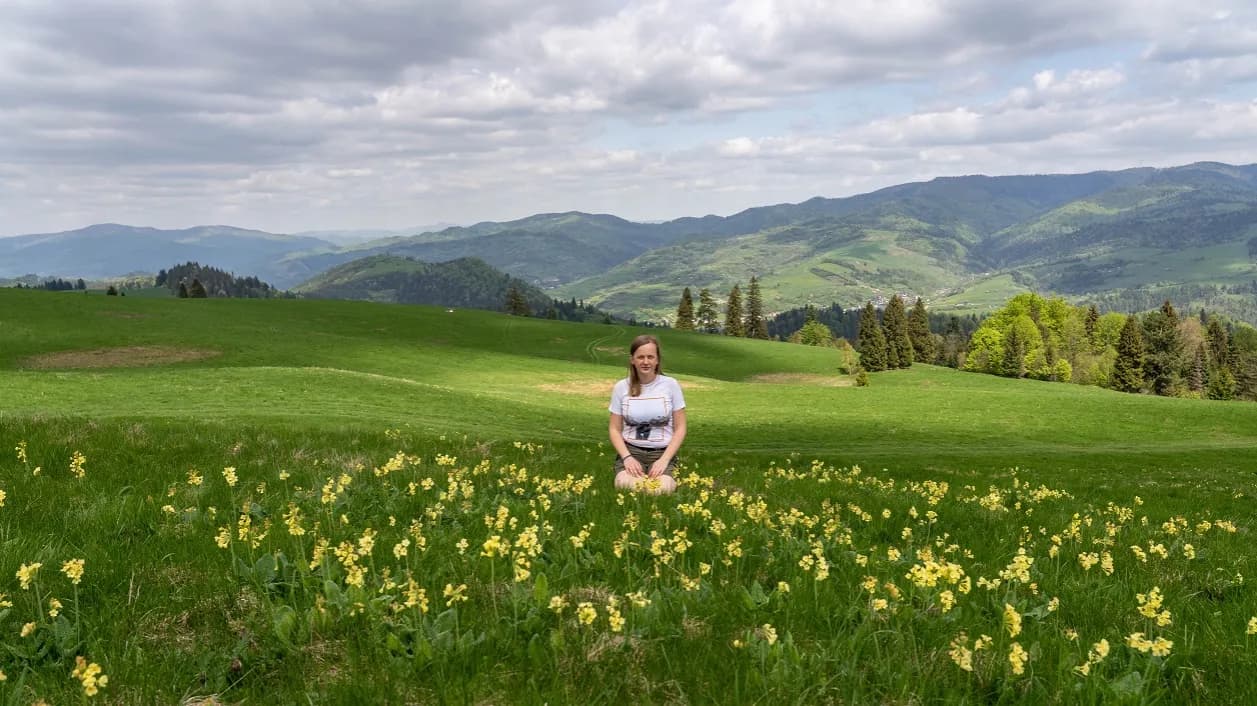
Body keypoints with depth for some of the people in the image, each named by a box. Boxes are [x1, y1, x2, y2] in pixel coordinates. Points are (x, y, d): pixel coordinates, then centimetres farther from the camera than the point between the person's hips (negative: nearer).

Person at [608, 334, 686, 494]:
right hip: (631, 450, 1)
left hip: (662, 452, -1)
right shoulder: (621, 387, 1)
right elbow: (615, 429, 6)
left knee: (661, 489, -32)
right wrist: (627, 457, -12)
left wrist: (664, 459, -12)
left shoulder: (670, 384, -2)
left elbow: (680, 428, 1)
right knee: (627, 485, -33)